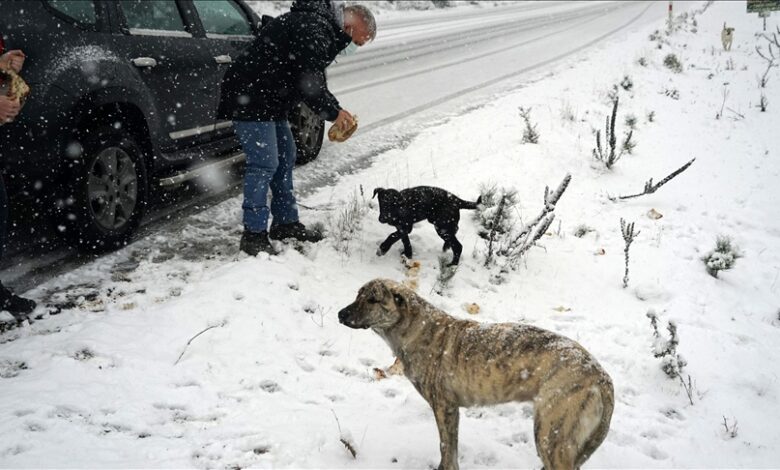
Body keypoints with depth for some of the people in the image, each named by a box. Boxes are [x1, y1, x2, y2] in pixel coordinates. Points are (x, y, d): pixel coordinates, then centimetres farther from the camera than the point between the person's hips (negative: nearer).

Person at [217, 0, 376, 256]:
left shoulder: (323, 27, 15)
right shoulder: (313, 29, -20)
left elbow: (314, 80, 19)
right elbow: (309, 84, -24)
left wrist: (336, 108, 7)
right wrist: (333, 113, -11)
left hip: (270, 100, 11)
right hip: (250, 98, -11)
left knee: (285, 156, 16)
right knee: (264, 164, -13)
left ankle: (286, 222, 26)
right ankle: (254, 234, -8)